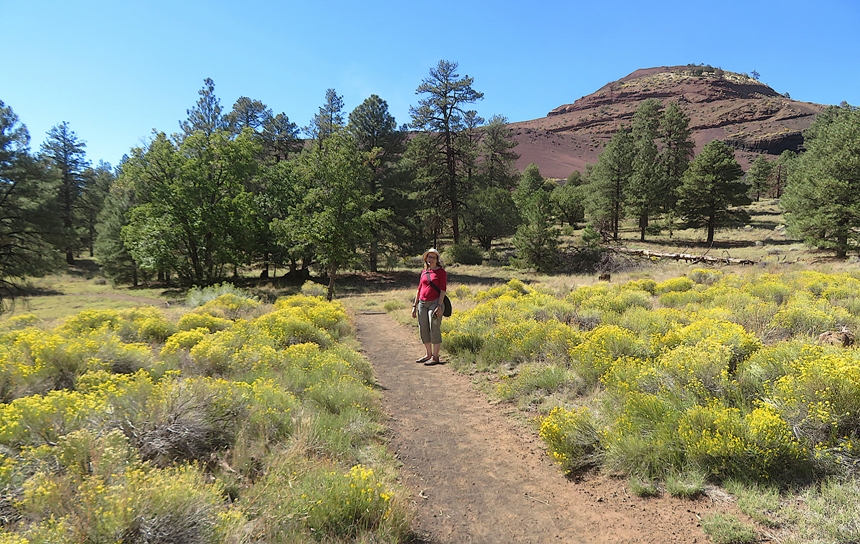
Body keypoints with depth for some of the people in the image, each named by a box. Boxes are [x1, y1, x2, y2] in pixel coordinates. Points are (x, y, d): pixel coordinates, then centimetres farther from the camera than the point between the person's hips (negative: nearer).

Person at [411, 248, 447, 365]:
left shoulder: (441, 272, -3)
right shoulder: (423, 272, 14)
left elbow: (443, 290, -8)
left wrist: (439, 306, -17)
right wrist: (414, 306, 14)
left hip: (434, 303, -6)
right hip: (422, 304, 6)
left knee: (434, 329, -6)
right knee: (423, 330, 9)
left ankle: (435, 357, 1)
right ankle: (428, 354, 22)